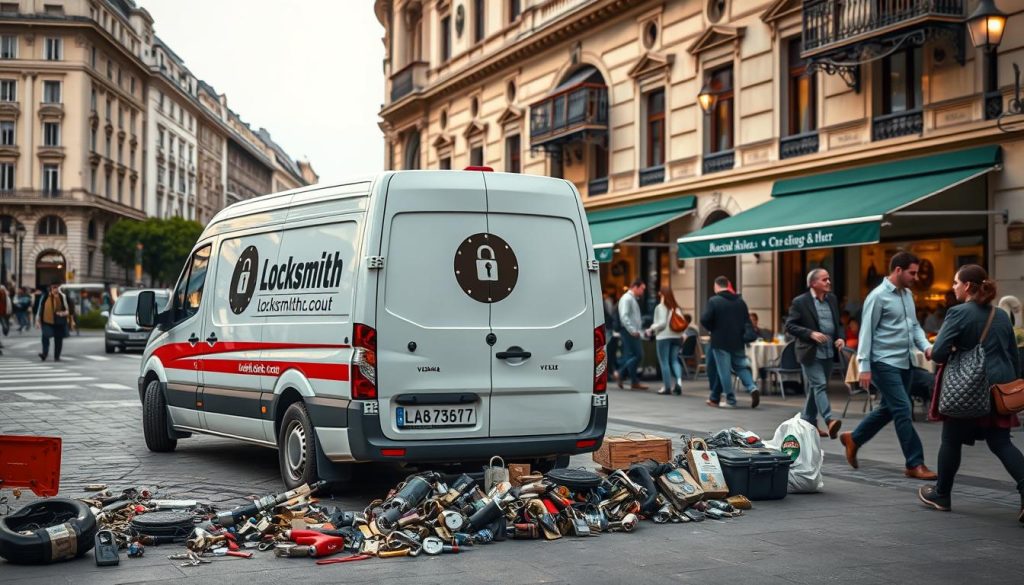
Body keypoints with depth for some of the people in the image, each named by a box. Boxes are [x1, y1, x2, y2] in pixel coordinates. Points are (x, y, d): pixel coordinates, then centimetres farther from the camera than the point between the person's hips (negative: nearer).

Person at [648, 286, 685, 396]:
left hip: (664, 337, -5)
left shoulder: (660, 307, -8)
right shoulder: (677, 307, 8)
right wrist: (679, 333, 15)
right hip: (676, 336, 5)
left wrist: (652, 329, -3)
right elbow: (683, 323, 4)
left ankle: (667, 387, 2)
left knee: (664, 362, 2)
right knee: (674, 360, 12)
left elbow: (662, 323, -16)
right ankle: (679, 380, -10)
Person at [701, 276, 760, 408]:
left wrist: (713, 329, 2)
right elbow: (747, 320, 11)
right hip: (738, 341, 5)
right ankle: (752, 388, -8)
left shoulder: (714, 301, -11)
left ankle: (730, 400, 3)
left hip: (720, 341, -5)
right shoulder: (740, 301, 7)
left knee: (723, 370, 2)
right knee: (741, 366, 15)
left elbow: (704, 320, -16)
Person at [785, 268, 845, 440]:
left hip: (828, 353, 6)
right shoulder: (800, 302, -8)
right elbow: (789, 326, -9)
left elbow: (838, 323, 20)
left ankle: (808, 422, 22)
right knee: (820, 385, -15)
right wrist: (811, 334, -21)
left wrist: (840, 338, 0)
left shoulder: (833, 299, 11)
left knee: (815, 387, 13)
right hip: (811, 353, -6)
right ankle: (829, 421, -26)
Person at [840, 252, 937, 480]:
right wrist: (864, 367, -14)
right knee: (903, 410, -9)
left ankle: (853, 439, 34)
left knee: (888, 409, 16)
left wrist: (925, 346, 0)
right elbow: (866, 333, -12)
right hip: (885, 364, -9)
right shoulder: (878, 296, -12)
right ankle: (915, 464, -4)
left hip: (905, 362, 9)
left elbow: (915, 325, 20)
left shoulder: (908, 294, 13)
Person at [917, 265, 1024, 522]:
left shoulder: (959, 313, -12)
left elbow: (938, 352, -18)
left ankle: (941, 494, 23)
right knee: (1000, 443, 7)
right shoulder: (1002, 315, 10)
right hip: (1000, 386, 6)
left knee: (952, 440, 10)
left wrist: (953, 354, 4)